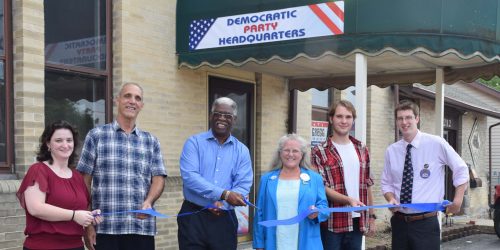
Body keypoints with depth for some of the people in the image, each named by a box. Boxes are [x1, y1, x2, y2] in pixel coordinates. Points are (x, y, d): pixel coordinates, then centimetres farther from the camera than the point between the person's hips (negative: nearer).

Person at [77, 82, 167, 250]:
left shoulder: (151, 141, 13)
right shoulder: (96, 136, 5)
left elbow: (158, 178, 8)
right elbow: (84, 181, 3)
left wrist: (148, 202, -13)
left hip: (142, 228, 2)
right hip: (105, 228, -2)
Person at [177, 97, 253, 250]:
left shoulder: (242, 150, 7)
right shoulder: (194, 142, 0)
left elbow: (244, 185, -2)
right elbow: (189, 176, -14)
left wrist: (222, 203, -20)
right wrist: (224, 194, -22)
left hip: (225, 219, 2)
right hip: (193, 216, -2)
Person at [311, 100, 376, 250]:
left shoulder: (361, 150, 12)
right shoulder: (320, 152, -4)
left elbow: (367, 185, 16)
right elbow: (321, 187, -11)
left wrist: (371, 216, 12)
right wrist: (348, 200, -24)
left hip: (357, 221, 5)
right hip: (332, 222, -4)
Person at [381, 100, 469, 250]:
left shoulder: (436, 143, -5)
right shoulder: (391, 151, 3)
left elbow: (461, 170, 5)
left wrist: (458, 200, -1)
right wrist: (391, 199, -8)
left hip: (426, 223, -3)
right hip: (399, 222, 3)